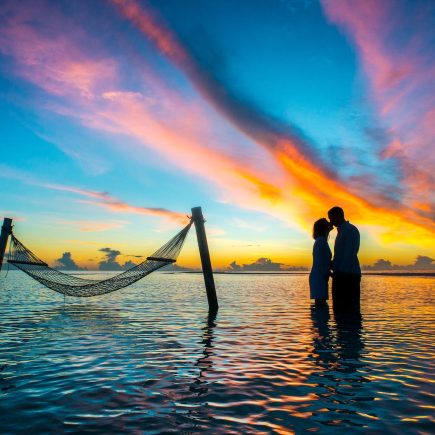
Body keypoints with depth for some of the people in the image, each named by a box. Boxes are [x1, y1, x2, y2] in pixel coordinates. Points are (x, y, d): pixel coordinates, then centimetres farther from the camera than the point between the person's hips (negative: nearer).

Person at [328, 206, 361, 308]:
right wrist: (333, 264, 12)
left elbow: (350, 254, -15)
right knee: (339, 306, 8)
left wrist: (341, 272, -18)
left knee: (349, 307, -10)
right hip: (341, 275, 9)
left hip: (348, 275, -9)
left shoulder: (350, 230, -6)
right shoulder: (341, 231, 23)